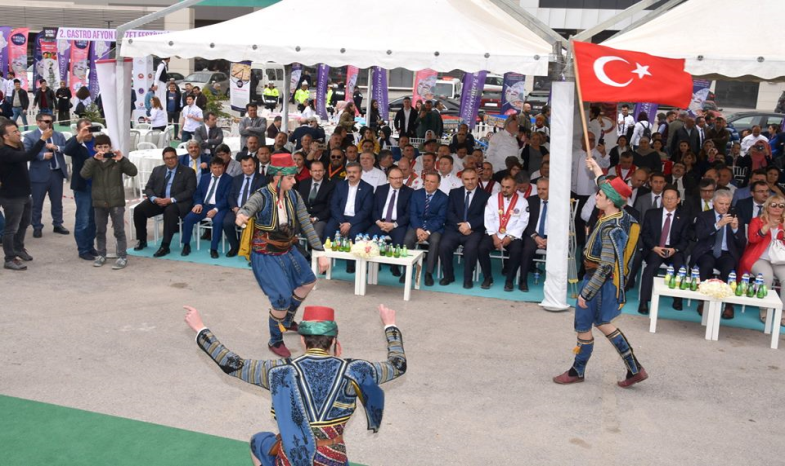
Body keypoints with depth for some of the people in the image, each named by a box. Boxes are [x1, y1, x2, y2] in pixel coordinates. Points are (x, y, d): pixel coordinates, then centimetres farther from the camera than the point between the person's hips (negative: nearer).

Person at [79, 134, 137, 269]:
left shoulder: (117, 161, -2)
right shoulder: (92, 162, 3)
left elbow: (133, 172, -11)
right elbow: (84, 174, -15)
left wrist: (122, 159, -22)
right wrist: (94, 159, -24)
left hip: (116, 201, -3)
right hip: (99, 202, 3)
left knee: (119, 231, 1)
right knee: (100, 230, 14)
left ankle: (122, 257, 6)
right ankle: (101, 255, 27)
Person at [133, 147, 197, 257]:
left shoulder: (188, 172, -1)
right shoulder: (157, 170, 13)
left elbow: (190, 192, -11)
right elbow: (148, 188, 10)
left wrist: (171, 200, -22)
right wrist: (154, 198, -14)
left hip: (177, 202, -5)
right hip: (158, 200, 5)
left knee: (170, 211, -38)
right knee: (138, 210, -17)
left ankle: (165, 246, -33)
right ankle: (142, 240, 4)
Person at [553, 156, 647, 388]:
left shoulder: (611, 228, -26)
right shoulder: (621, 216, 1)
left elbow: (605, 267, -27)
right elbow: (609, 189, 24)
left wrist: (586, 293, -24)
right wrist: (597, 170, 35)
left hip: (600, 282, -10)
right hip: (602, 279, 10)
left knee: (583, 326, 6)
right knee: (602, 323, 21)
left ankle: (577, 372, 25)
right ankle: (635, 369, 24)